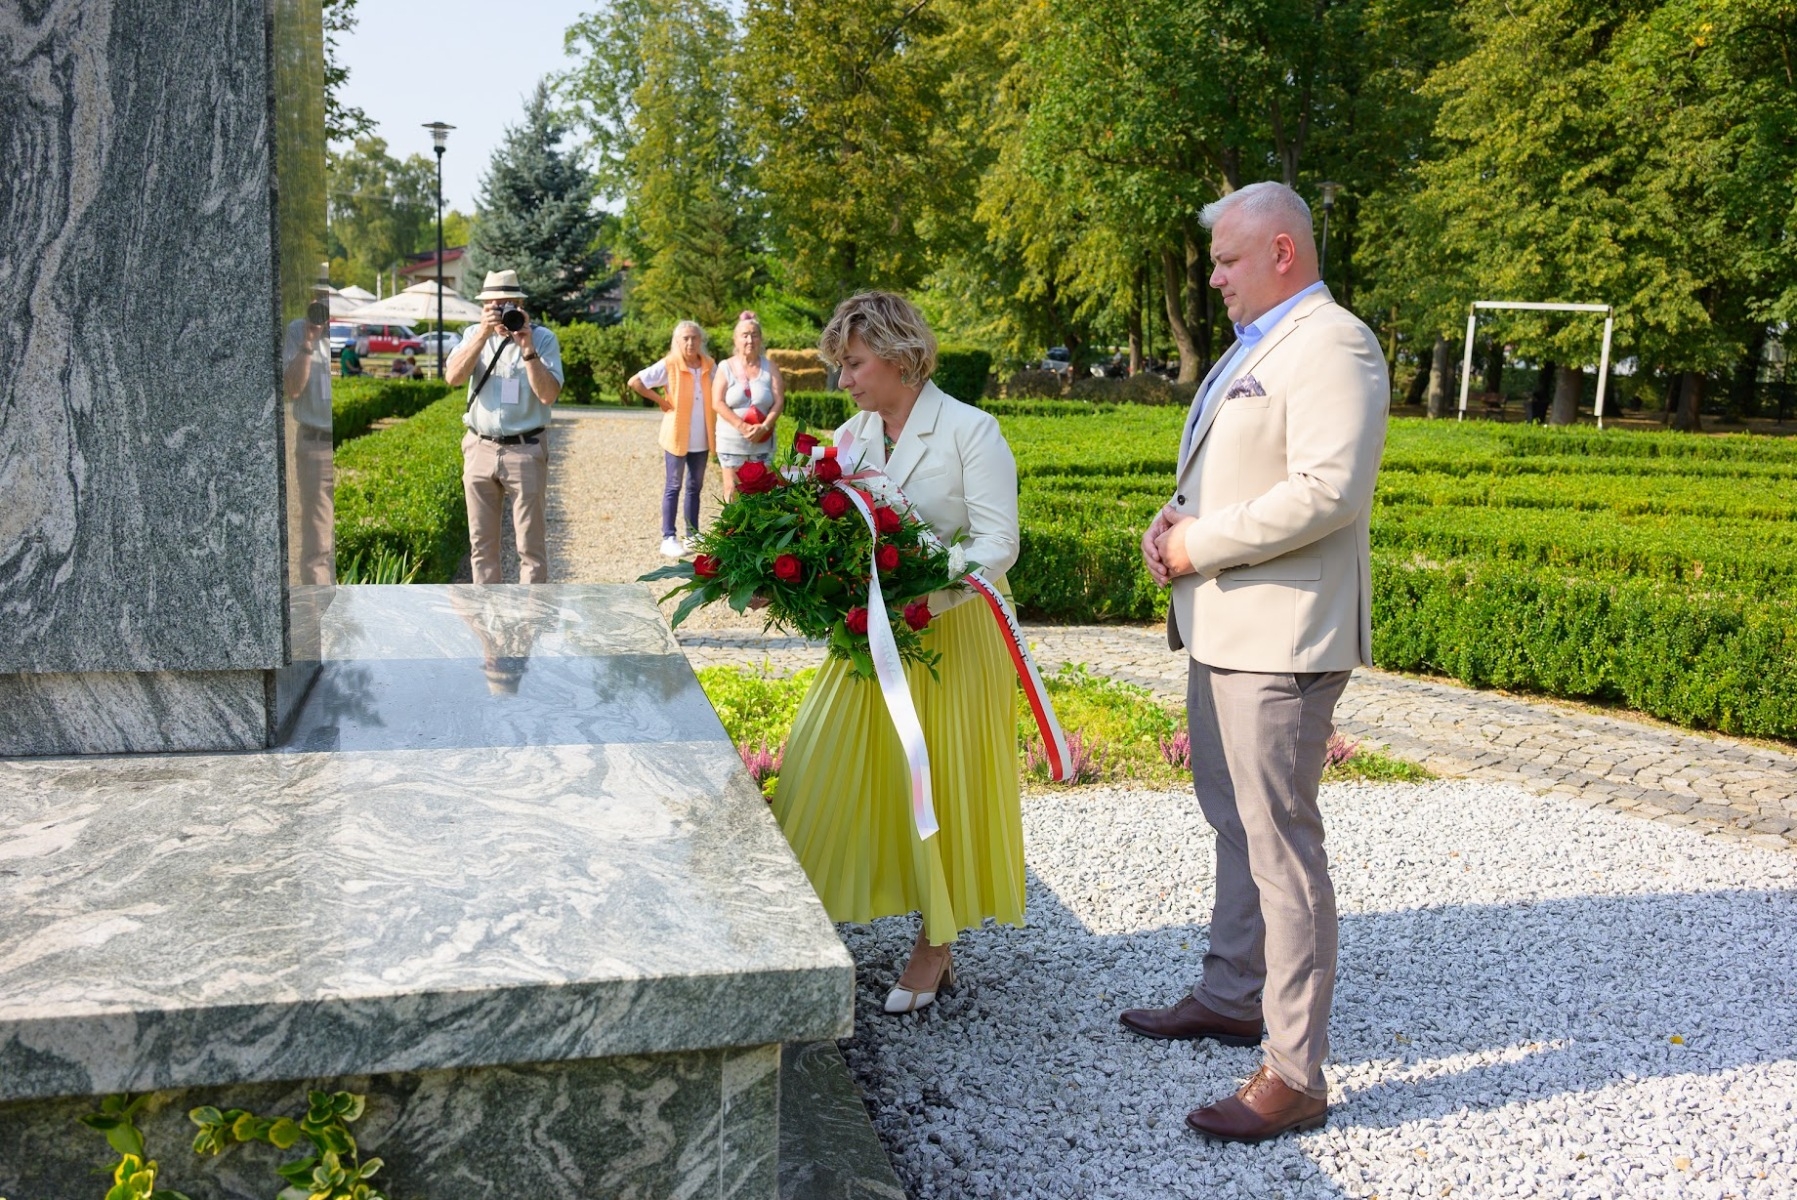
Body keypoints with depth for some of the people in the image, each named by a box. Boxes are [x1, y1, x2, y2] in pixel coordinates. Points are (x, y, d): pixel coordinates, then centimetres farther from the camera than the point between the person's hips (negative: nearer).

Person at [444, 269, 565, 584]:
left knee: (531, 544, 0)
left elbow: (548, 394, -14)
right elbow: (452, 377, -11)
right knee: (481, 543, 11)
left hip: (525, 451, -4)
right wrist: (484, 334, -18)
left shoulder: (542, 338, -5)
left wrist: (527, 348, -21)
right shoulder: (474, 334, 5)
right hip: (480, 449, 4)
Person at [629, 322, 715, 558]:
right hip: (677, 437, -5)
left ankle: (692, 536, 21)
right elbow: (635, 382, -12)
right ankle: (668, 538, 7)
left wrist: (716, 431, 5)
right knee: (673, 487, 2)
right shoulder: (669, 366, -10)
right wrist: (661, 400, -12)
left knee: (695, 487, 12)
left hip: (701, 439, 5)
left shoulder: (710, 366, 3)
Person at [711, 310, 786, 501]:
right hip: (732, 442, -1)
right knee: (733, 490, 1)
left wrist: (764, 427, -18)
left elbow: (779, 402, -2)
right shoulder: (726, 367, 0)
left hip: (762, 443, 1)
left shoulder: (770, 368, 3)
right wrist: (742, 426, -19)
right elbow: (717, 403, -8)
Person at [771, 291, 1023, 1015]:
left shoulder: (970, 431, -9)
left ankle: (935, 948, 21)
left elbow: (998, 544, -16)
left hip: (951, 634, -5)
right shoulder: (849, 438, 8)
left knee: (942, 785, 4)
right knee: (826, 774, 1)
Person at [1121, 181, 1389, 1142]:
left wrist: (1201, 545, -18)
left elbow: (1327, 491, -26)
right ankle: (1231, 998, 37)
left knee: (1280, 846, -6)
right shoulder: (1253, 347, 19)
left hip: (1281, 637, -11)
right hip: (1223, 627, 11)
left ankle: (1295, 1077, 3)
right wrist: (1175, 518, 5)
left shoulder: (1332, 347, -14)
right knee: (1235, 826, 20)